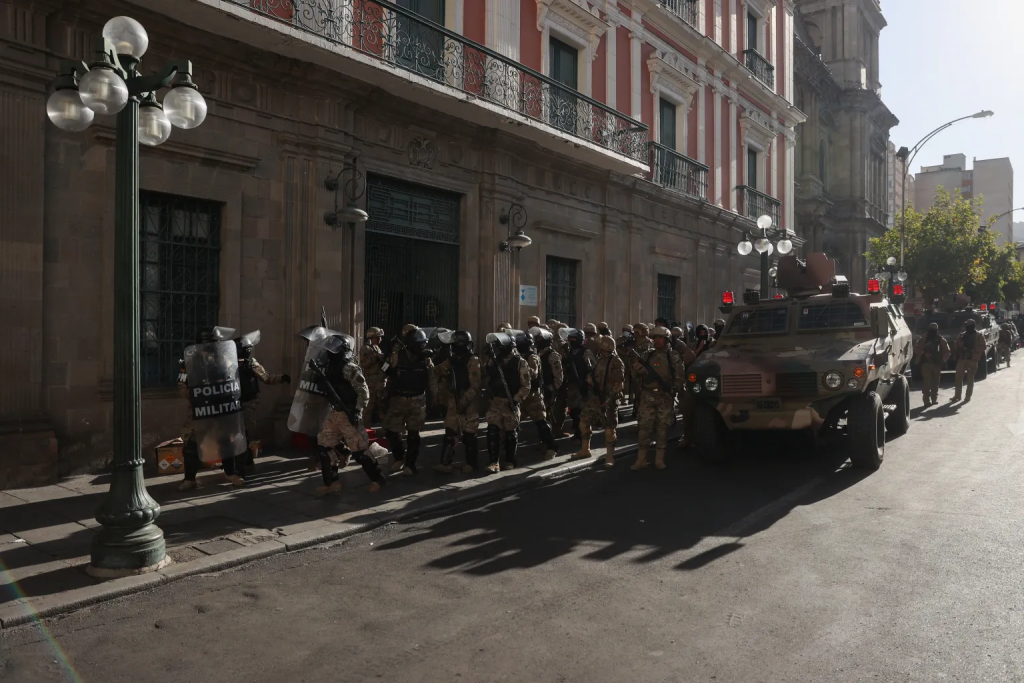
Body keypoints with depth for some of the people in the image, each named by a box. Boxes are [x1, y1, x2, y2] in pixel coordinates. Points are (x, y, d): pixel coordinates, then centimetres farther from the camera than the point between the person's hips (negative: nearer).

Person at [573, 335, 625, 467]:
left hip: (609, 400, -8)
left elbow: (619, 384, -18)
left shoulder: (616, 362, -14)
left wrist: (609, 399, -23)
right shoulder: (600, 360, 11)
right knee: (584, 421, 14)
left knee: (609, 429, -1)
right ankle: (585, 450, 29)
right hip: (595, 397, 8)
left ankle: (609, 457, 10)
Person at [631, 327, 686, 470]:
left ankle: (659, 459, 11)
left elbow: (680, 376, 2)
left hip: (665, 397, -1)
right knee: (644, 426, -2)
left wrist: (675, 388, -15)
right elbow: (637, 373, 7)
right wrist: (636, 364, -13)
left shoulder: (673, 357, 4)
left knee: (662, 427, 3)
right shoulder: (647, 355, 9)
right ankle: (641, 459, 4)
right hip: (647, 396, 1)